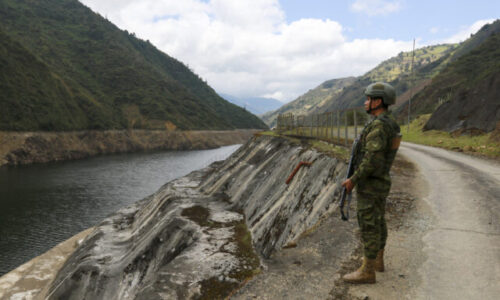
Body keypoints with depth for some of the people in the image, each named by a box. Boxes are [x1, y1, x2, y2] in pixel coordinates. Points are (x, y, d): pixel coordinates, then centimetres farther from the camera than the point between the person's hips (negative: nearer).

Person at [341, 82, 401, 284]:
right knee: (378, 223, 19)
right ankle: (378, 261, 33)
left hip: (370, 185, -10)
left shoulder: (378, 125, -24)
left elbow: (372, 160, -28)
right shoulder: (390, 124, 10)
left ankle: (367, 272, 6)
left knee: (368, 226, -3)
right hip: (381, 182, 10)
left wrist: (353, 180, -18)